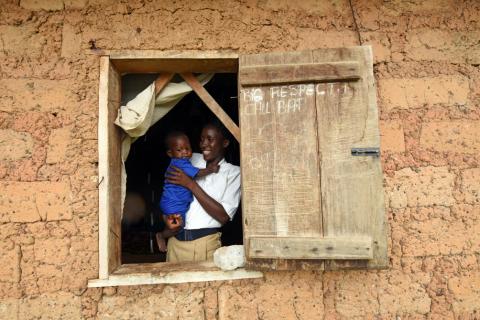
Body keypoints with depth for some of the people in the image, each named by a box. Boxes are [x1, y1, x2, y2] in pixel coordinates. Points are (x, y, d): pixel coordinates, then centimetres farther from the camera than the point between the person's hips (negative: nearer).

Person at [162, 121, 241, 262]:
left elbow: (224, 216, -14)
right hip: (175, 241, 4)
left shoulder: (233, 172, -4)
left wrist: (191, 184, -15)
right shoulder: (191, 159, 9)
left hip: (205, 245, -3)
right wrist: (167, 217, -5)